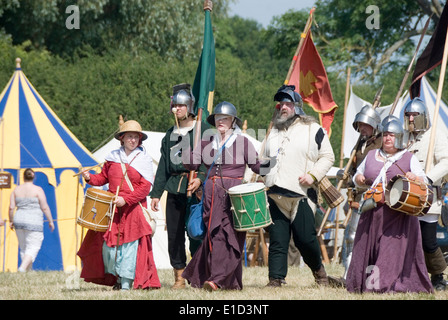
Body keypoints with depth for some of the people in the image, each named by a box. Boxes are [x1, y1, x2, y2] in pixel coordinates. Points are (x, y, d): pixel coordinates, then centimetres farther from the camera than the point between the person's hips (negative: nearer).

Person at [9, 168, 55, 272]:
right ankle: (22, 268, -24)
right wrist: (50, 221, 2)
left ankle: (28, 271, 17)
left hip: (19, 221, 5)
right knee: (33, 248, -5)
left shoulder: (17, 190, 5)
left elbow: (11, 207, 2)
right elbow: (45, 207, -8)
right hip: (33, 223, -5)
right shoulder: (38, 190, -7)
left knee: (24, 248, 16)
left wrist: (11, 221, 15)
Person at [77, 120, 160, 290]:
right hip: (112, 208, 3)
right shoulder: (113, 157, 10)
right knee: (108, 244, 0)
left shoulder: (144, 159, 0)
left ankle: (126, 283, -2)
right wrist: (90, 178, -5)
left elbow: (145, 187, -6)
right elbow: (103, 177, 17)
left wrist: (126, 199, -17)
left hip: (134, 208, -3)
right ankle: (117, 277, 17)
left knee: (130, 244, -7)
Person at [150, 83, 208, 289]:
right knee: (174, 234, 4)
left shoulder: (202, 129, 1)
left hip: (195, 189, -5)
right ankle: (179, 277, 10)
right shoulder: (170, 134, 18)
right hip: (173, 189, 5)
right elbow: (163, 166, 20)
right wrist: (156, 193, 15)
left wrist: (200, 178, -22)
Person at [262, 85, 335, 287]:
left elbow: (327, 157, 4)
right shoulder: (273, 132, 20)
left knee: (305, 238, -4)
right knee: (277, 239, -2)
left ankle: (318, 269, 21)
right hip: (275, 195, 4)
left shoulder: (313, 129, 5)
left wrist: (313, 175, -10)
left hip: (301, 195, -4)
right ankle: (276, 279, -1)